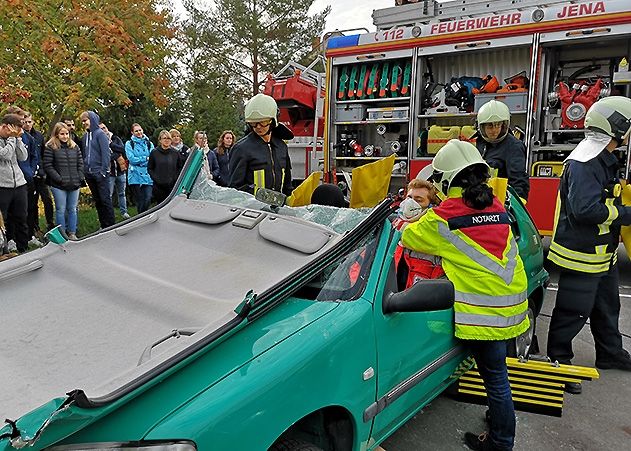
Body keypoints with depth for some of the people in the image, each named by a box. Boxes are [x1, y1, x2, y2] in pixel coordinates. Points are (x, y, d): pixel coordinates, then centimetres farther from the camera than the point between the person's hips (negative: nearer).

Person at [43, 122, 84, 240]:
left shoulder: (74, 146, 12)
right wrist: (59, 179, -12)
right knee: (61, 210, 1)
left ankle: (72, 233, 17)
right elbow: (48, 166, -7)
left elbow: (80, 163, 13)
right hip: (59, 186, -4)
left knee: (72, 209, 9)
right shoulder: (50, 147, -2)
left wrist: (79, 178, 2)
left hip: (74, 185, 4)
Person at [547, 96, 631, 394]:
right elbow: (586, 209, -32)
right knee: (573, 313, 0)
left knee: (607, 307, 25)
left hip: (602, 253, 11)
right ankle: (557, 361, 15)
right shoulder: (584, 162, -23)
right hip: (581, 255, -11)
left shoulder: (604, 159, 12)